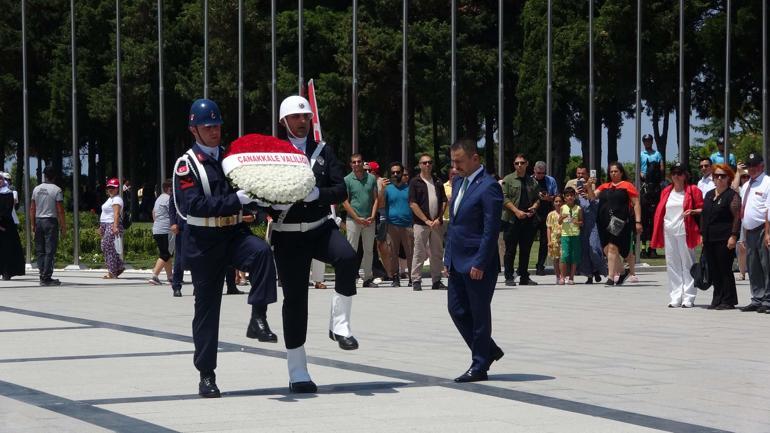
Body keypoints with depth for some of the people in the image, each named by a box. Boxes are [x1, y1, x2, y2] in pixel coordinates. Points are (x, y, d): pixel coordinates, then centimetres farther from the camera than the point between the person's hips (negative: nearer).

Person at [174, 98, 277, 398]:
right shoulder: (186, 165, -5)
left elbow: (251, 191, 18)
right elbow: (195, 205, -19)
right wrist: (237, 200, -27)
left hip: (235, 234, 3)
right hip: (203, 242, -3)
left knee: (261, 251, -31)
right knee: (206, 308, 2)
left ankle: (258, 319, -25)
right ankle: (206, 375, 11)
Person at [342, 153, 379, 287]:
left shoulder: (371, 178, 6)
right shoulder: (347, 180, -1)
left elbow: (376, 199, 7)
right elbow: (345, 202, -4)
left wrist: (372, 217, -6)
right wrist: (358, 219, -9)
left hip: (369, 220, 3)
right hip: (353, 219, -3)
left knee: (369, 250, 8)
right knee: (352, 250, -4)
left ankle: (368, 278, 16)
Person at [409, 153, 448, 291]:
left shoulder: (438, 182, 14)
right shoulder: (415, 182, 0)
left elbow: (444, 202, 12)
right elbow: (413, 204, -7)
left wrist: (438, 219, -3)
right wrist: (427, 220, -11)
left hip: (437, 223, 4)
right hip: (420, 223, -4)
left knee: (437, 253, 6)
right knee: (419, 253, -4)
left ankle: (436, 281, 13)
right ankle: (416, 281, 1)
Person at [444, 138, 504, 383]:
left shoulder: (488, 187, -15)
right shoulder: (458, 183, 13)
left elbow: (491, 230, -18)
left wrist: (480, 263, -20)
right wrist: (448, 256, 14)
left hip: (477, 264, -9)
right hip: (457, 262, 9)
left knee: (479, 313, 1)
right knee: (456, 309, 11)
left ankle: (479, 367, 9)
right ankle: (488, 351, 25)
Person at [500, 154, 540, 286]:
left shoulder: (532, 181, 14)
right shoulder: (508, 180, 0)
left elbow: (537, 198, 17)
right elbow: (504, 198, -7)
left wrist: (534, 207, -4)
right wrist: (516, 211, -15)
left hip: (528, 220, 4)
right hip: (512, 220, -4)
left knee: (526, 249, 7)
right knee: (510, 249, -2)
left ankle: (524, 277, 14)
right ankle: (509, 277, 2)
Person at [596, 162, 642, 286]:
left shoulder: (627, 186, 4)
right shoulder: (604, 187, 19)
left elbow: (636, 204, 1)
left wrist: (638, 221, -7)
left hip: (619, 222, -6)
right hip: (604, 222, 6)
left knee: (612, 247, -14)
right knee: (607, 249, 7)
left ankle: (611, 277, -14)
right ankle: (621, 273, 24)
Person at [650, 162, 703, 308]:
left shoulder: (692, 190, 2)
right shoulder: (666, 192, 15)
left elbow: (702, 209, 2)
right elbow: (660, 211, 18)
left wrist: (693, 211, -19)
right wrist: (658, 233, 11)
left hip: (684, 231, -5)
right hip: (668, 231, 5)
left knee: (687, 263, -4)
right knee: (672, 264, 5)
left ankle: (688, 297, -2)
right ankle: (676, 297, 9)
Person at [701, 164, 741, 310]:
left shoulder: (732, 195, -5)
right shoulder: (709, 195, 17)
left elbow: (737, 217, -10)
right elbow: (703, 215, 20)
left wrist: (733, 236, -17)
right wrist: (702, 234, 14)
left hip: (724, 239, -7)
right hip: (709, 238, 7)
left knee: (725, 269, -4)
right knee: (713, 270, 8)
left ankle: (728, 301, 1)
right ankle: (717, 299, 14)